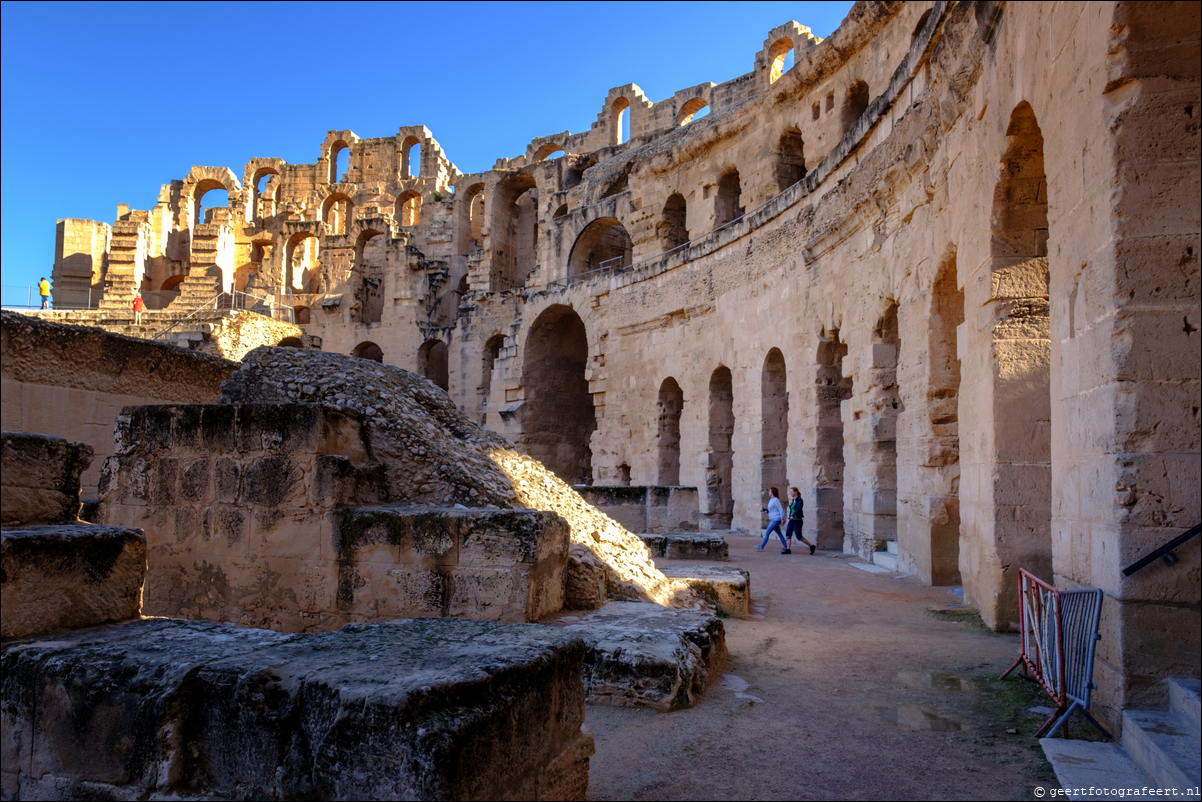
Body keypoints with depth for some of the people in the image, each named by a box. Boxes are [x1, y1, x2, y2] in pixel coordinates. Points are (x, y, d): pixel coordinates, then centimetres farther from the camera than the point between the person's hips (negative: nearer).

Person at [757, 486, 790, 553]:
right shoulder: (771, 500, 14)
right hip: (773, 519, 10)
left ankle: (761, 547, -1)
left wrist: (782, 518, -21)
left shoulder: (776, 500, -13)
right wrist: (764, 510, 8)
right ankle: (786, 547, 14)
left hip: (776, 520, -10)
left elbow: (780, 509, -17)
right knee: (779, 534, 11)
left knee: (767, 533, -6)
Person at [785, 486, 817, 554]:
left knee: (799, 537, -3)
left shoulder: (799, 500, -13)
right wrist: (790, 505, 1)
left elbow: (798, 509, -28)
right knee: (788, 533, -2)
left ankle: (812, 547, 10)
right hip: (791, 520, 8)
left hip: (797, 520, -8)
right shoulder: (793, 500, 11)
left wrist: (793, 516, -42)